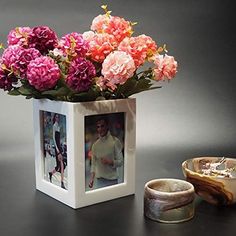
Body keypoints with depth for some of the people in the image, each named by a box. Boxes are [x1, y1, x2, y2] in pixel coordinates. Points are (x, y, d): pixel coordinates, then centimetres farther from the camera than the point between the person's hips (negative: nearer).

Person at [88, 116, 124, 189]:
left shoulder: (115, 141, -6)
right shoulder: (95, 144, 7)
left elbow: (120, 162, -6)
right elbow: (93, 163, 12)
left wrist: (109, 162, -22)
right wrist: (92, 178, 2)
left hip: (112, 180, -3)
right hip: (99, 180, 4)